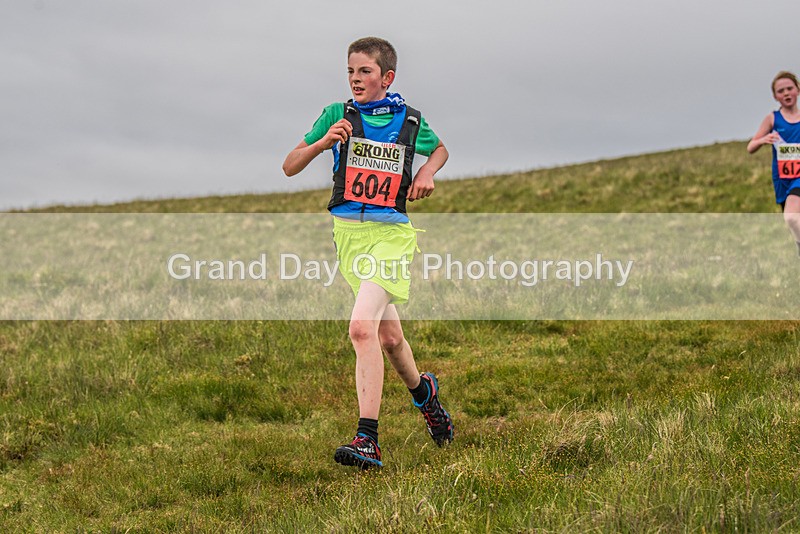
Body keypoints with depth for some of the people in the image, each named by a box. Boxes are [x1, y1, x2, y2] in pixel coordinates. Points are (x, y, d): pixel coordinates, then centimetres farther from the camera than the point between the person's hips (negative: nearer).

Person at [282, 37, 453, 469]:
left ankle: (367, 440, -22)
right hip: (348, 231, 3)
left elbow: (440, 149, 26)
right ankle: (423, 391, 45)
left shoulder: (410, 120, 3)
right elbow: (289, 168, 1)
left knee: (362, 327, -22)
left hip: (391, 232, -3)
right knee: (389, 337, 14)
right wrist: (322, 143, -17)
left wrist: (427, 172, 4)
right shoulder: (338, 115, 3)